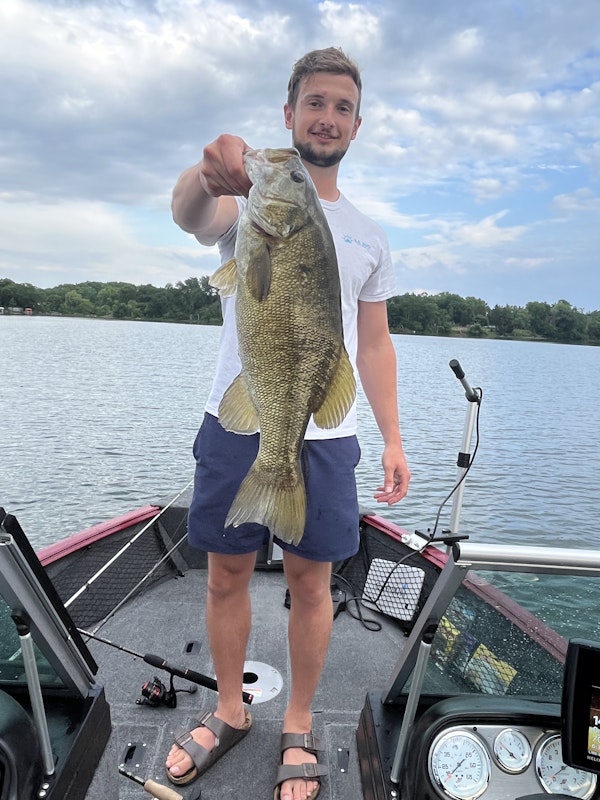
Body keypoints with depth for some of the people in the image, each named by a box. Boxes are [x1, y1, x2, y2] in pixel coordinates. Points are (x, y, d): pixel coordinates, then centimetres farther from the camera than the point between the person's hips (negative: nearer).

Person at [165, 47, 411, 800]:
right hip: (235, 427, -1)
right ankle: (229, 712, 34)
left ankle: (298, 728, 30)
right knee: (226, 573, 11)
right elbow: (192, 216, -21)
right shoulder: (249, 198, 3)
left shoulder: (369, 236, 12)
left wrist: (393, 440, 4)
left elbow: (374, 344, 12)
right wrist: (207, 172, -45)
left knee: (310, 582, 8)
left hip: (324, 437, 1)